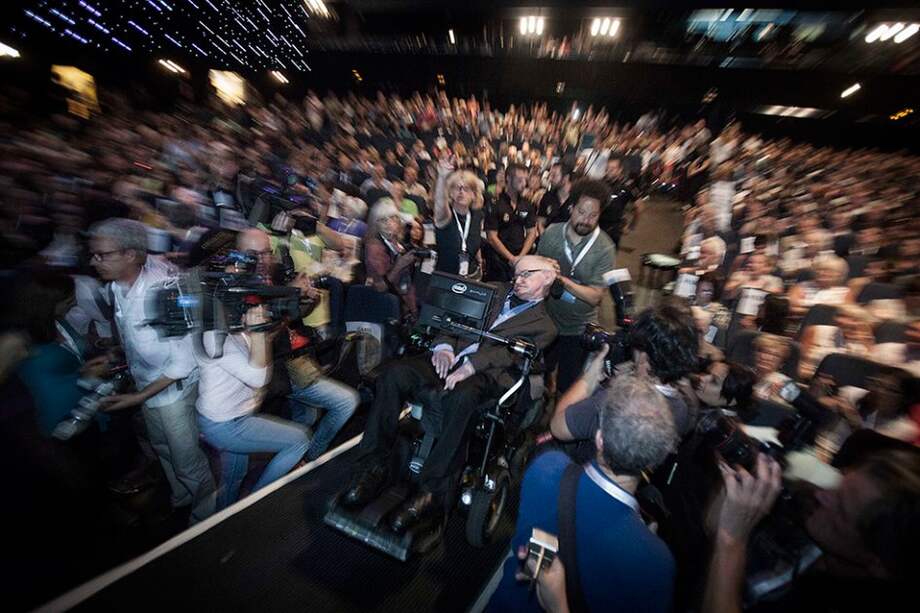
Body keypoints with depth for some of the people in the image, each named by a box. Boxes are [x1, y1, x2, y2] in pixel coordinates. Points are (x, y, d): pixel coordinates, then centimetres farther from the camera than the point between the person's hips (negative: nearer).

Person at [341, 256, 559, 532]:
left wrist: (469, 367, -23)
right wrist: (444, 346, -6)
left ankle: (432, 491, -19)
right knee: (394, 374, -20)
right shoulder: (497, 291, 25)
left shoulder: (544, 326, 13)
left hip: (483, 374, -4)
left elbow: (511, 352, -7)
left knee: (460, 398, -37)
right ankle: (374, 465, -7)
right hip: (449, 357, 5)